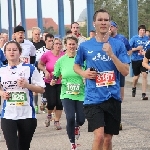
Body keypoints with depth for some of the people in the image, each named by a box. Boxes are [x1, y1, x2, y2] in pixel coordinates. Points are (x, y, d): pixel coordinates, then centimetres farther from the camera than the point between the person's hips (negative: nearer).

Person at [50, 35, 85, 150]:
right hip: (67, 94, 0)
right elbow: (56, 77, 9)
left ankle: (76, 127, 42)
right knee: (70, 118, -15)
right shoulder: (61, 61, 1)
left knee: (81, 120, 0)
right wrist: (53, 81, -12)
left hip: (81, 94, 0)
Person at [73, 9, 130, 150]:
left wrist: (111, 54, -19)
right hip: (93, 98, -2)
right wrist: (84, 73, -6)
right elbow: (76, 66, 17)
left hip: (113, 97, 2)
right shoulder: (85, 46, 0)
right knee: (99, 136, -18)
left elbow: (125, 72, -6)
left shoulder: (118, 45, -1)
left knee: (108, 138, 11)